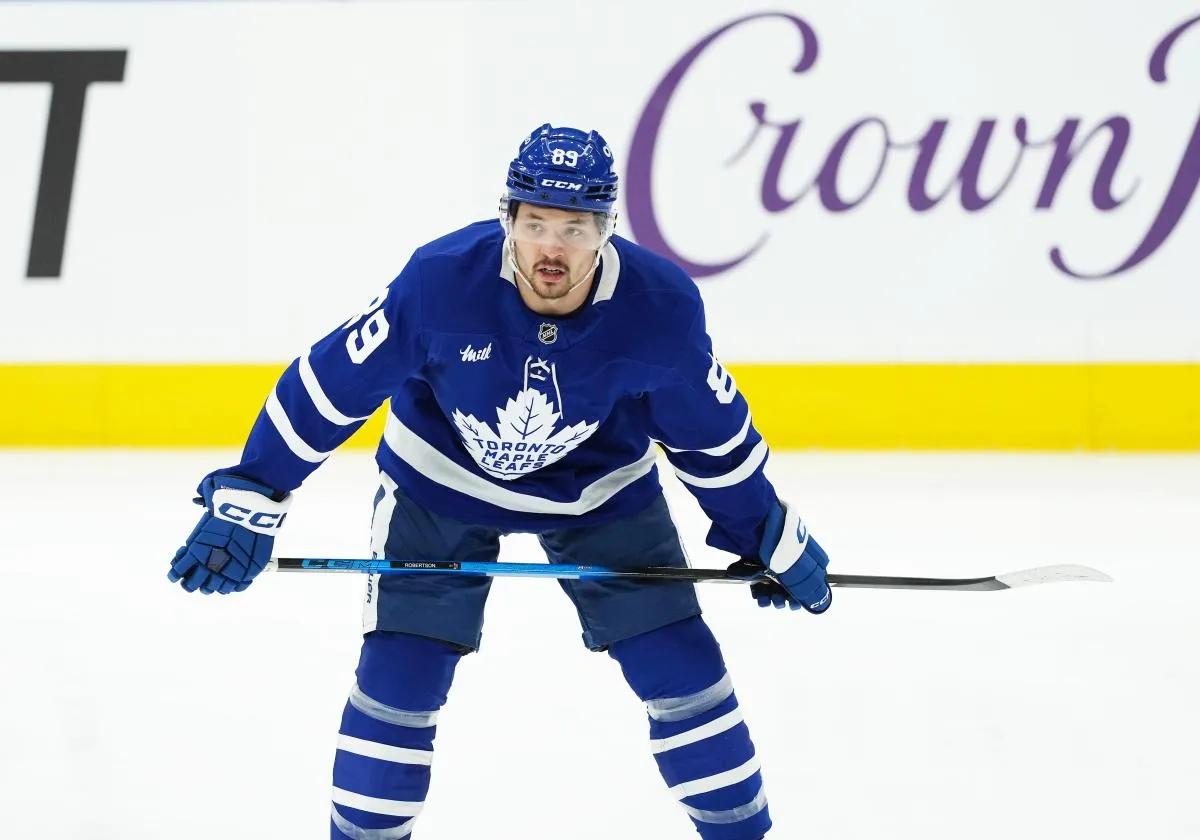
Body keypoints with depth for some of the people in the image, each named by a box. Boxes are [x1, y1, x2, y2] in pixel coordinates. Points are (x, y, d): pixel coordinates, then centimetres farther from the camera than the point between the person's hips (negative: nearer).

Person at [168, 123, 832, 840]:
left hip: (603, 487, 1)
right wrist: (248, 500, -17)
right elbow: (330, 384, -20)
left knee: (683, 669, -4)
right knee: (397, 678, -8)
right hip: (441, 482, -1)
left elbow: (712, 431, -9)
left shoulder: (662, 305, -28)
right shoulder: (441, 280, -32)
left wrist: (770, 537, 0)